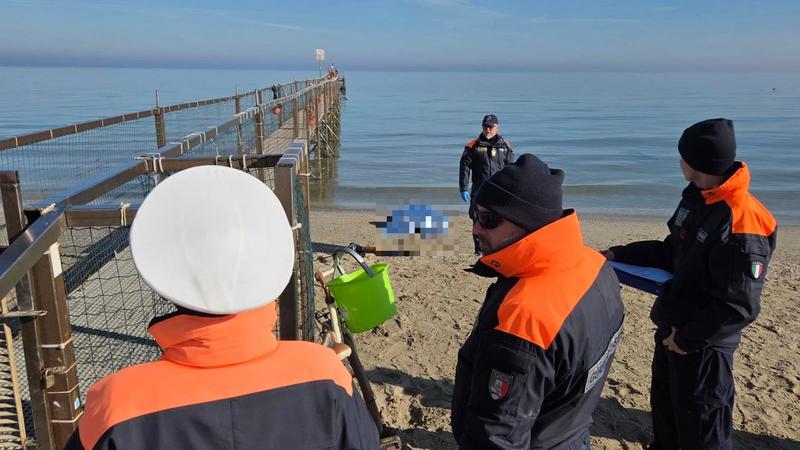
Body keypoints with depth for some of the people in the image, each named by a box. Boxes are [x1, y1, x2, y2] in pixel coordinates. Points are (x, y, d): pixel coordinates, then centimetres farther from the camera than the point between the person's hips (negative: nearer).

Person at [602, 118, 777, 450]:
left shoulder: (741, 224, -28)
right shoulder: (696, 198, -1)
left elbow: (739, 306, -25)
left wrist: (687, 338, -17)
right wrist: (618, 255, 8)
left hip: (703, 345, -8)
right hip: (672, 328, 9)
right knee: (664, 408, 27)